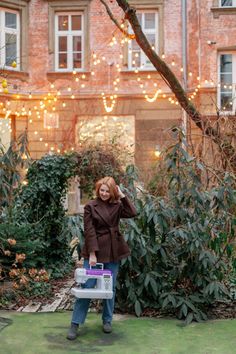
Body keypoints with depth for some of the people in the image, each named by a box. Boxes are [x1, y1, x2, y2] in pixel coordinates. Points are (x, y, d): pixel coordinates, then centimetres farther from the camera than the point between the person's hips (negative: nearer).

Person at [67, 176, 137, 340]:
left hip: (113, 252, 3)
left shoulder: (117, 206, 6)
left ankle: (107, 321, 25)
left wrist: (122, 195, -7)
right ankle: (75, 324, 5)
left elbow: (133, 213, -11)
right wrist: (92, 253, -15)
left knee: (110, 287, 10)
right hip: (95, 250, -3)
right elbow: (89, 231, -9)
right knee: (87, 286, -3)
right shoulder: (90, 206, -3)